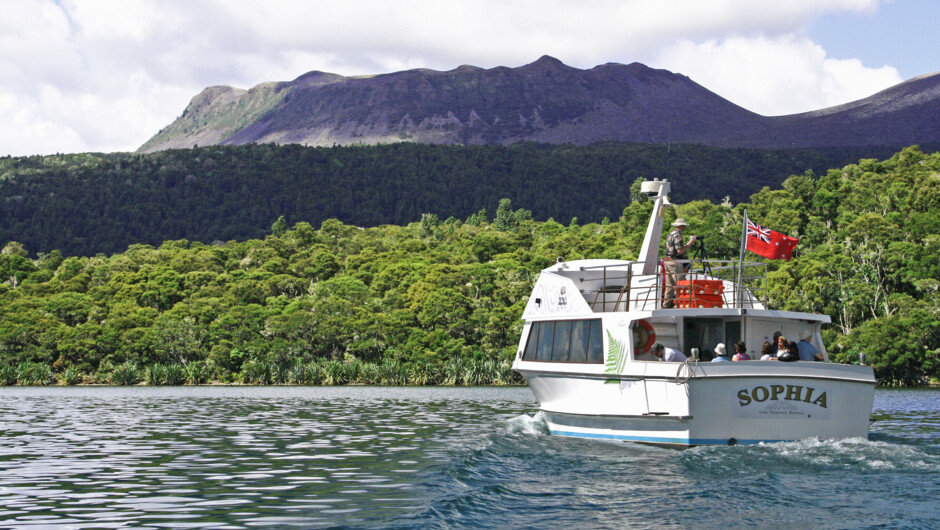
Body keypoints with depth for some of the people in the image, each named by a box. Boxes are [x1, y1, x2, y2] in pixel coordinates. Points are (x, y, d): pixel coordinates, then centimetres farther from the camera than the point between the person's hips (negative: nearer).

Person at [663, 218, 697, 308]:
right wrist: (689, 244, -9)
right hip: (675, 262, -10)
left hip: (667, 261, 10)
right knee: (679, 284, -8)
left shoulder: (669, 235, 17)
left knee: (669, 285, 10)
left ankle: (666, 304, 11)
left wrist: (686, 245, 22)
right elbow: (680, 250, -19)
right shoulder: (677, 235, -13)